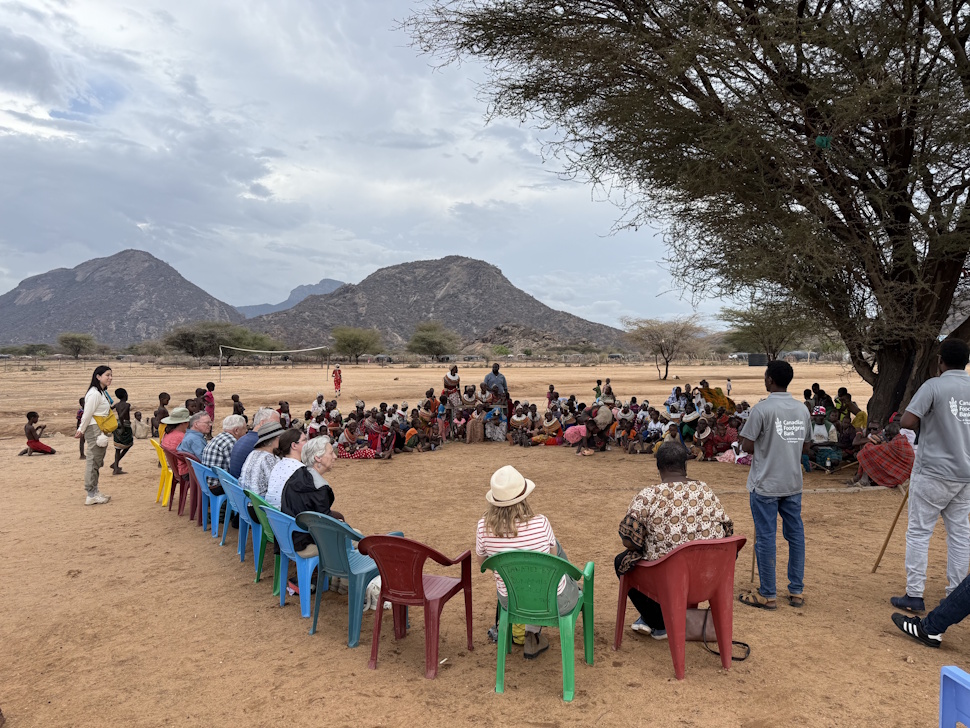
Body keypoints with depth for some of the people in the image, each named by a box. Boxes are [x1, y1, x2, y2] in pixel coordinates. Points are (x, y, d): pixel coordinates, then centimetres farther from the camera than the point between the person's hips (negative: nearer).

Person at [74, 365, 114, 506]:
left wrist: (81, 430, 18)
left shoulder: (103, 392, 15)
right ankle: (91, 496, 0)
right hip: (94, 430, -10)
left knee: (97, 462, 15)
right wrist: (81, 431, -6)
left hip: (100, 431, 10)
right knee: (93, 461, -5)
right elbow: (87, 414, -15)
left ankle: (94, 492, 23)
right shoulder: (95, 394, -17)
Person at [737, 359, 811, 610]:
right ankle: (797, 591, 21)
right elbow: (805, 447, 12)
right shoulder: (802, 409, 5)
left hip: (765, 484, -6)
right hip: (793, 483, 6)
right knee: (795, 535, 13)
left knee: (765, 537, 1)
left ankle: (767, 595, 8)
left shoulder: (762, 409, -15)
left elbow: (747, 445, -14)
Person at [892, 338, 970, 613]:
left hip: (933, 473, -5)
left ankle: (914, 595, 5)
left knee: (919, 531, 2)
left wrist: (928, 423, 0)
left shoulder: (934, 386, -13)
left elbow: (906, 422, -21)